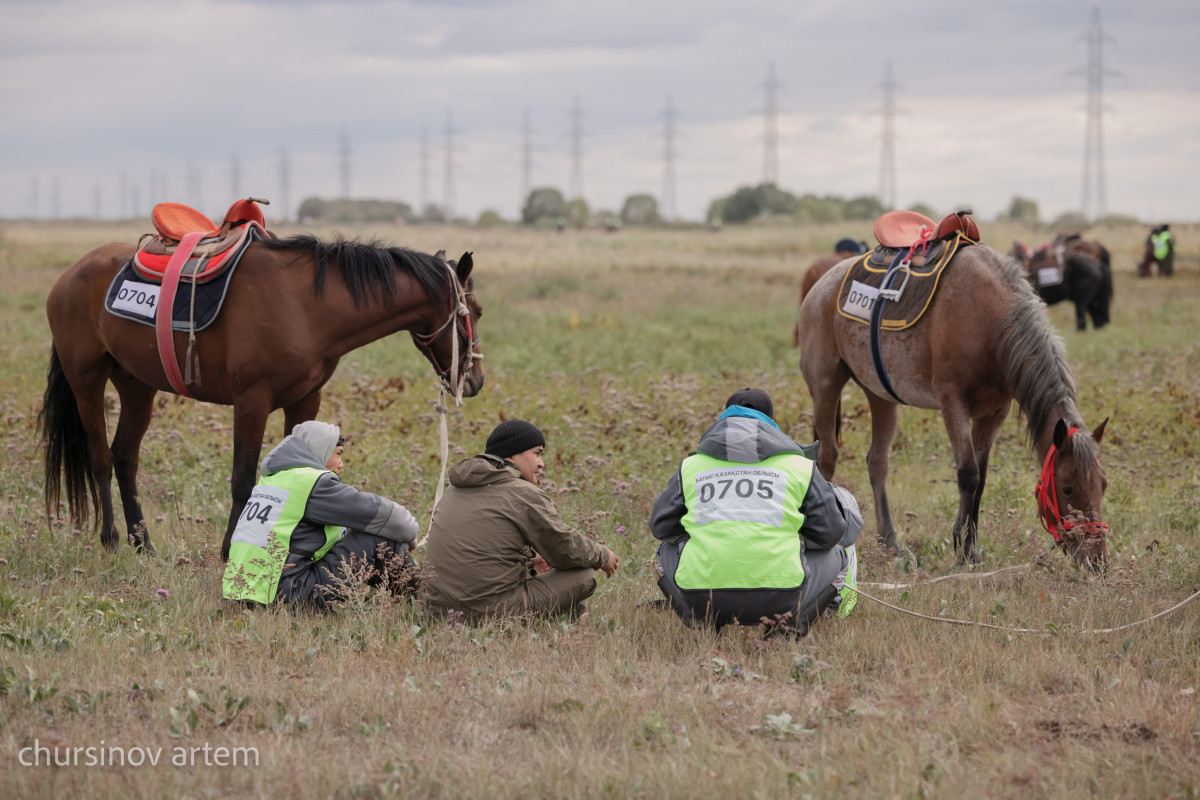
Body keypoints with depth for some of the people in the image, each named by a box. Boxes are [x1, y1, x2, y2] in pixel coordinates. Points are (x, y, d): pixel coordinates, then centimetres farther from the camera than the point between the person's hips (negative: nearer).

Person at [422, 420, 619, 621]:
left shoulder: (456, 490, 16)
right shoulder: (524, 495, -9)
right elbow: (566, 548, -2)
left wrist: (529, 558, 36)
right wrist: (603, 556, 18)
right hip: (491, 610, -8)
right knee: (584, 576, 2)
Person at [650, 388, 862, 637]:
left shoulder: (691, 465, 13)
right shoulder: (799, 466, 9)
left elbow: (662, 526, 21)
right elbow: (832, 531, 14)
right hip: (777, 603, -2)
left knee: (667, 551, 34)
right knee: (838, 554, 26)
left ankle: (703, 624, 14)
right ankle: (791, 624, 6)